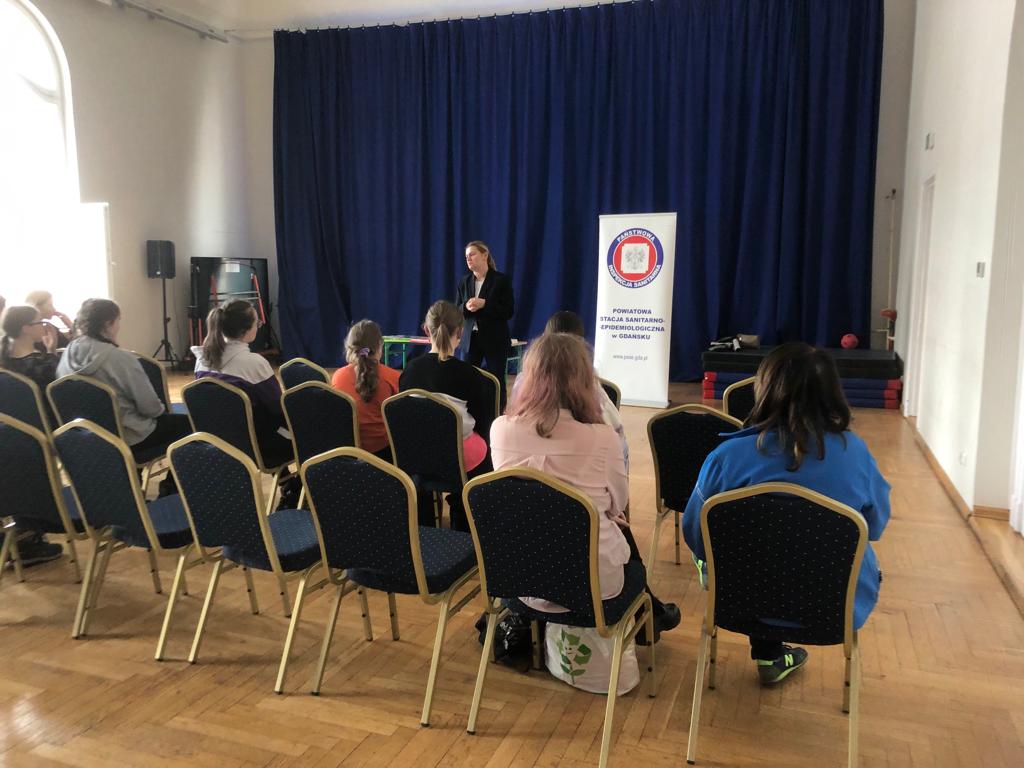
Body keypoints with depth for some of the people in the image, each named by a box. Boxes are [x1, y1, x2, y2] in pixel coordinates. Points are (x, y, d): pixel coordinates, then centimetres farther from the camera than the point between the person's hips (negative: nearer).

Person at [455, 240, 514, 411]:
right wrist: (466, 307, -14)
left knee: (496, 382, 2)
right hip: (470, 339, 4)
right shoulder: (464, 282, 9)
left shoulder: (501, 280, -4)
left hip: (495, 340, -4)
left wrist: (484, 304, -20)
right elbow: (456, 312, 9)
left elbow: (508, 311, -9)